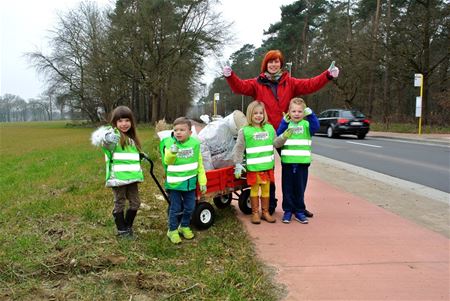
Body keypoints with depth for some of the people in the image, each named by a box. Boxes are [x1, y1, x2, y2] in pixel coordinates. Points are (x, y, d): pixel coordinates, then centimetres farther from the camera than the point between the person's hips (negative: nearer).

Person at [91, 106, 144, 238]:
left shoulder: (131, 138, 14)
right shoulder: (113, 134, -10)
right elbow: (98, 137, -35)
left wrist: (142, 157, 16)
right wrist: (106, 138, -54)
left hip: (131, 177, 7)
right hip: (118, 178, -7)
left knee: (135, 203, 14)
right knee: (120, 204, 6)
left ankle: (128, 226, 32)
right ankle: (122, 230, 22)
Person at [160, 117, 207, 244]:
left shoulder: (195, 144, -4)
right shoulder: (169, 143, -12)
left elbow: (199, 164, 4)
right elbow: (167, 161, -24)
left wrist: (202, 182, 5)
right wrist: (172, 152, -45)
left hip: (190, 182, 3)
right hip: (174, 183, -3)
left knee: (190, 207, 14)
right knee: (175, 209, 6)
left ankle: (184, 226, 37)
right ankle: (172, 230, 25)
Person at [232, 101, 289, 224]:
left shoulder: (269, 128, 7)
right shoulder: (245, 131, -5)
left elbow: (275, 143, 5)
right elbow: (239, 149, -6)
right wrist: (238, 164, -12)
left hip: (268, 166, 4)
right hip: (253, 167, -4)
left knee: (266, 190, 12)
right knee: (254, 190, 6)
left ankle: (265, 212, 25)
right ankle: (255, 213, 18)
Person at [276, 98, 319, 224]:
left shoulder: (306, 124, 3)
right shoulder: (286, 123, 5)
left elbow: (315, 127, -17)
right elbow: (278, 136, -8)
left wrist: (310, 114, -24)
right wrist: (284, 122, -14)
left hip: (302, 162, 0)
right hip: (287, 161, 0)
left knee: (300, 188, 9)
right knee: (287, 188, 7)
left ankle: (299, 211, 21)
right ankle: (288, 210, 18)